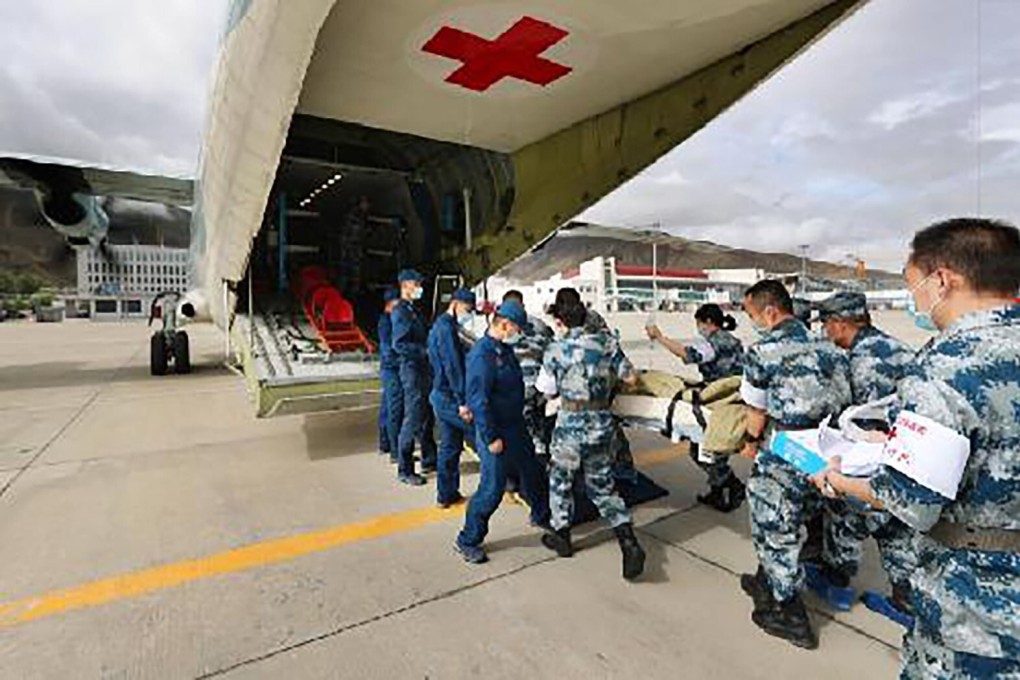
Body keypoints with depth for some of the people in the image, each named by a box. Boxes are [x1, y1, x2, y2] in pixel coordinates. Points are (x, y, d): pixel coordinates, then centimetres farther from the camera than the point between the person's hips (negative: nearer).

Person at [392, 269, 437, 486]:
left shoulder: (413, 310, 16)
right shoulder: (400, 312, -13)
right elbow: (399, 345, -22)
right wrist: (425, 351, -22)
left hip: (422, 367, 10)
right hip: (411, 369, -10)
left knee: (425, 415, 17)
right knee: (412, 419, -5)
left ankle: (429, 459, 31)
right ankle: (405, 470, 6)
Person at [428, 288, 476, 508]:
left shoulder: (440, 326, 17)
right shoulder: (446, 329, -16)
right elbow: (453, 368, -22)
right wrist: (463, 402, -23)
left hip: (443, 396, 10)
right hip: (450, 398, -10)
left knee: (449, 445, 15)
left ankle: (446, 494, 23)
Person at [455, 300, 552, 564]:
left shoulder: (505, 349, 7)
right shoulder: (482, 354, -23)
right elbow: (478, 400, -26)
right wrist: (491, 438, -23)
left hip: (516, 426, 9)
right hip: (497, 432, -9)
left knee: (532, 472, 22)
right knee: (492, 488, -2)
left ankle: (541, 516, 46)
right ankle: (468, 541, 16)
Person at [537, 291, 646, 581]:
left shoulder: (555, 350, -6)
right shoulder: (607, 343, 0)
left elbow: (547, 391, 1)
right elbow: (631, 378, 4)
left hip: (571, 423, -3)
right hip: (602, 423, 4)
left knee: (560, 480, 19)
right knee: (602, 486, 18)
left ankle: (561, 538, 33)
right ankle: (629, 543, 9)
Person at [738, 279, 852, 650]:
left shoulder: (763, 351, -14)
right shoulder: (828, 348, 3)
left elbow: (757, 411, -8)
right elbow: (844, 402, 5)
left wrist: (752, 443, 10)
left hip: (783, 456, -7)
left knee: (774, 533, 11)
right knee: (790, 527, 23)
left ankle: (792, 618, 24)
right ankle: (767, 583, 43)